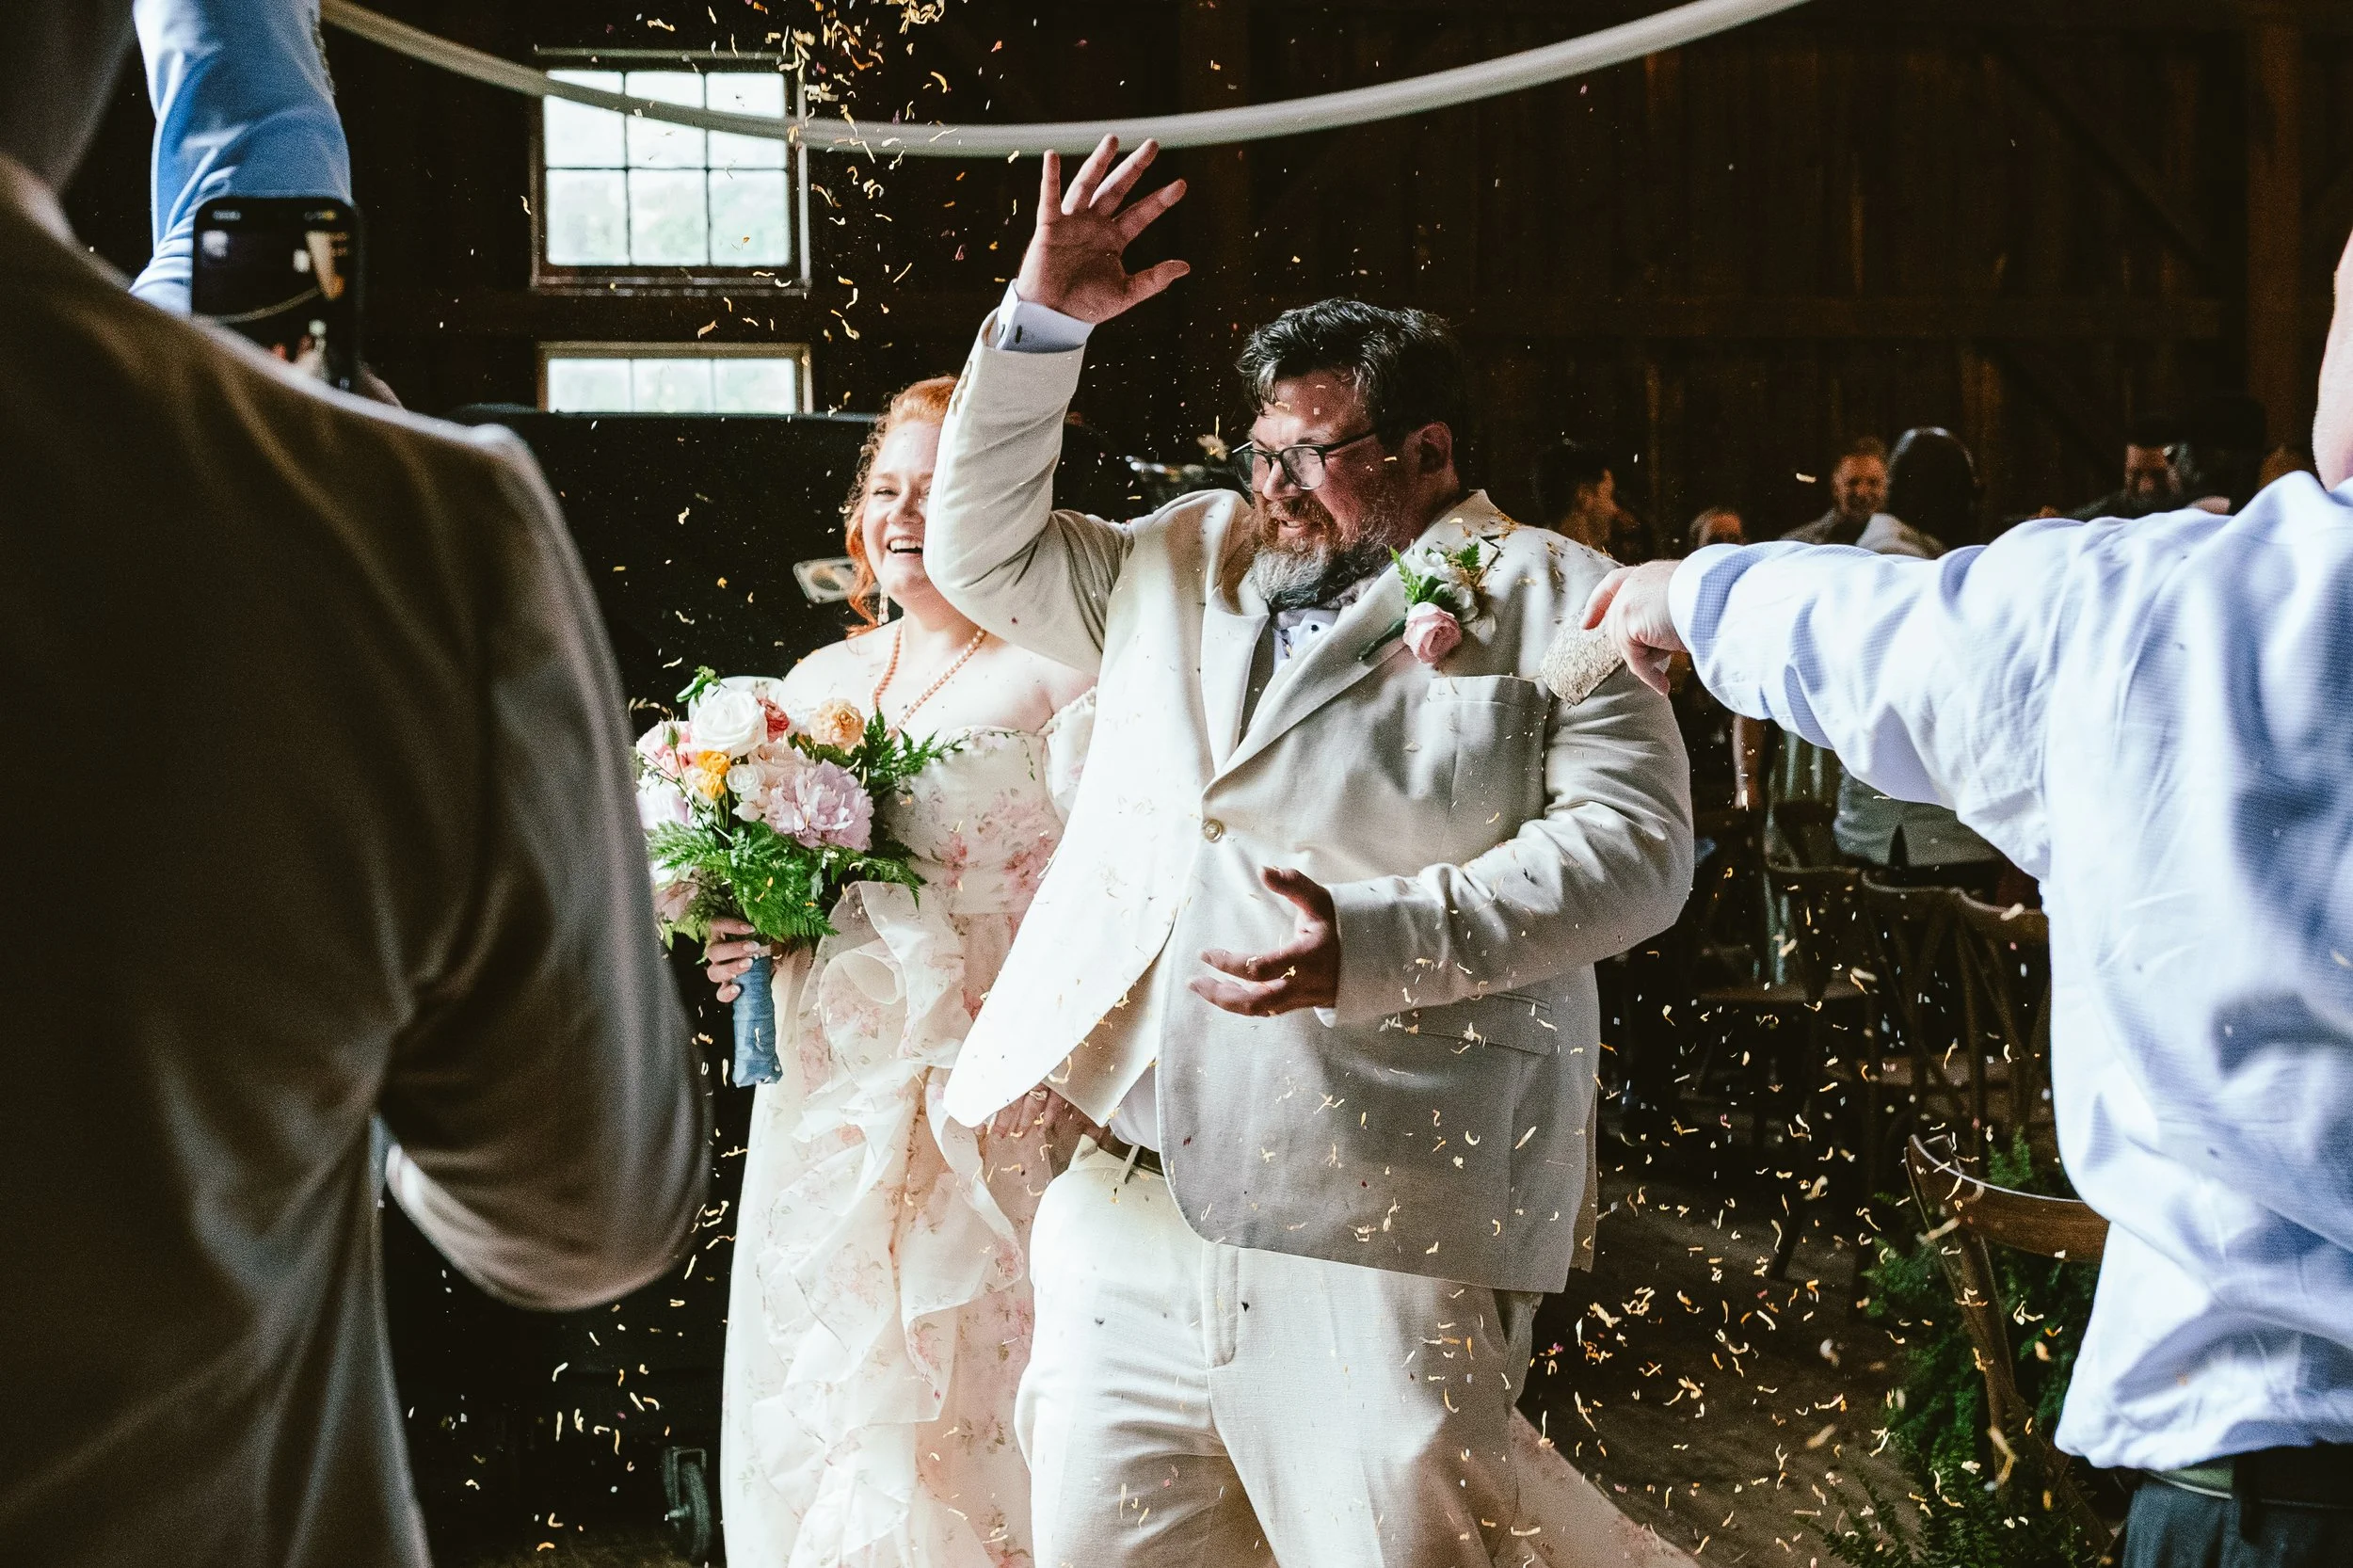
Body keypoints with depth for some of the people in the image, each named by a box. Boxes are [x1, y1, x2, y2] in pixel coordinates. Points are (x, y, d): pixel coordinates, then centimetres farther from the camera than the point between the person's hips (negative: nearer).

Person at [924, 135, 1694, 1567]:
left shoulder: (1553, 602, 3)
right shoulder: (1187, 562, 21)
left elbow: (1635, 844, -8)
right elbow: (984, 553, 23)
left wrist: (1377, 941, -19)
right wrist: (1043, 321, 12)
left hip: (1385, 1211, -5)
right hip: (1131, 1188, 6)